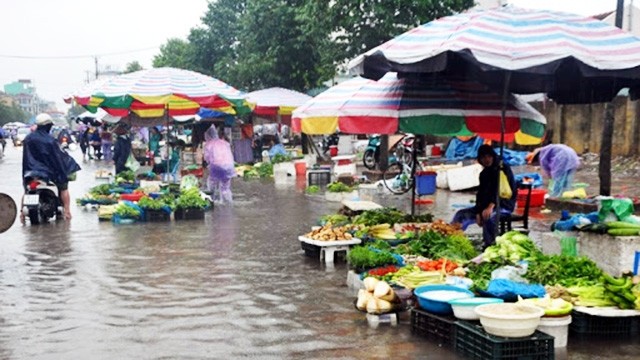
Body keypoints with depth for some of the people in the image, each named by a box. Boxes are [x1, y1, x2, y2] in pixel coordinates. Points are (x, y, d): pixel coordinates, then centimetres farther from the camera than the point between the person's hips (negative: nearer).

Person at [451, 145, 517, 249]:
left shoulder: (504, 169, -8)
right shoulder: (484, 174, 14)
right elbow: (480, 194, 8)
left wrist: (491, 206, -36)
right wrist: (478, 212, -9)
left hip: (504, 205, -7)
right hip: (486, 205, 7)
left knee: (489, 216, -39)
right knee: (461, 214, -8)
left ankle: (490, 245, -33)